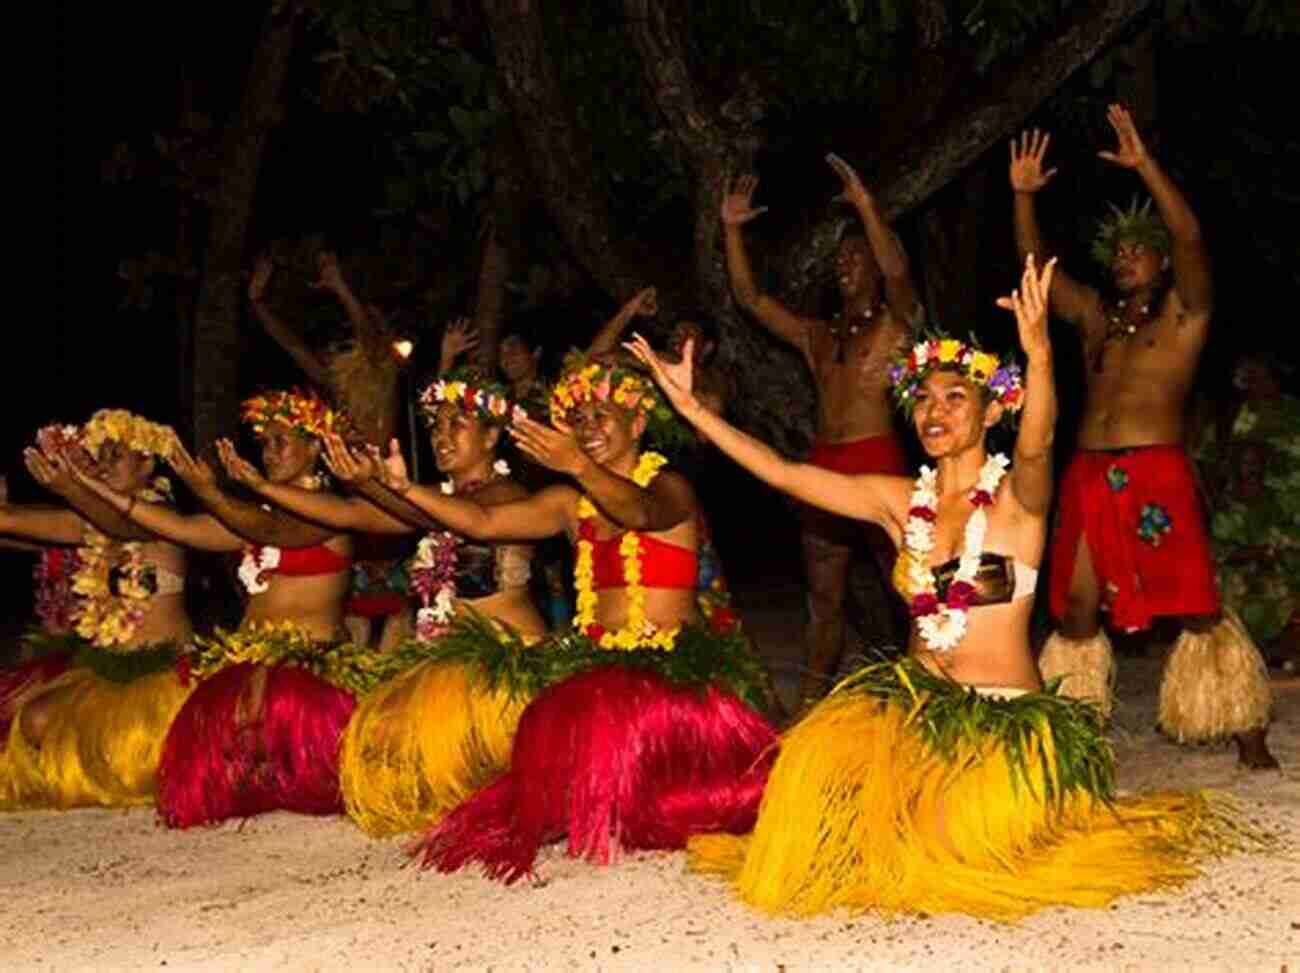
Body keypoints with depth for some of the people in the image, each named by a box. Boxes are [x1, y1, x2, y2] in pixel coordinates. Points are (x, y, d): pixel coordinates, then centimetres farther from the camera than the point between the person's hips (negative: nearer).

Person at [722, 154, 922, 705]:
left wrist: (866, 207, -27)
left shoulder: (896, 324, 3)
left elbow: (897, 272, -18)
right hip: (824, 466, 6)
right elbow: (749, 297, 16)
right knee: (822, 595, 11)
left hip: (878, 462, -6)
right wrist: (732, 230, 9)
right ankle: (811, 700, 17)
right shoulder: (817, 337, 19)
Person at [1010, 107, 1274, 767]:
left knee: (1195, 608, -7)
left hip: (1157, 476, -5)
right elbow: (1036, 266, 18)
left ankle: (1249, 736, 0)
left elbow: (1189, 235, -8)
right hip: (1088, 476, 5)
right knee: (1076, 609, 4)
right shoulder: (1096, 315, 20)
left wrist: (1145, 166, -14)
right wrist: (1023, 196, 9)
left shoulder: (1184, 312, 7)